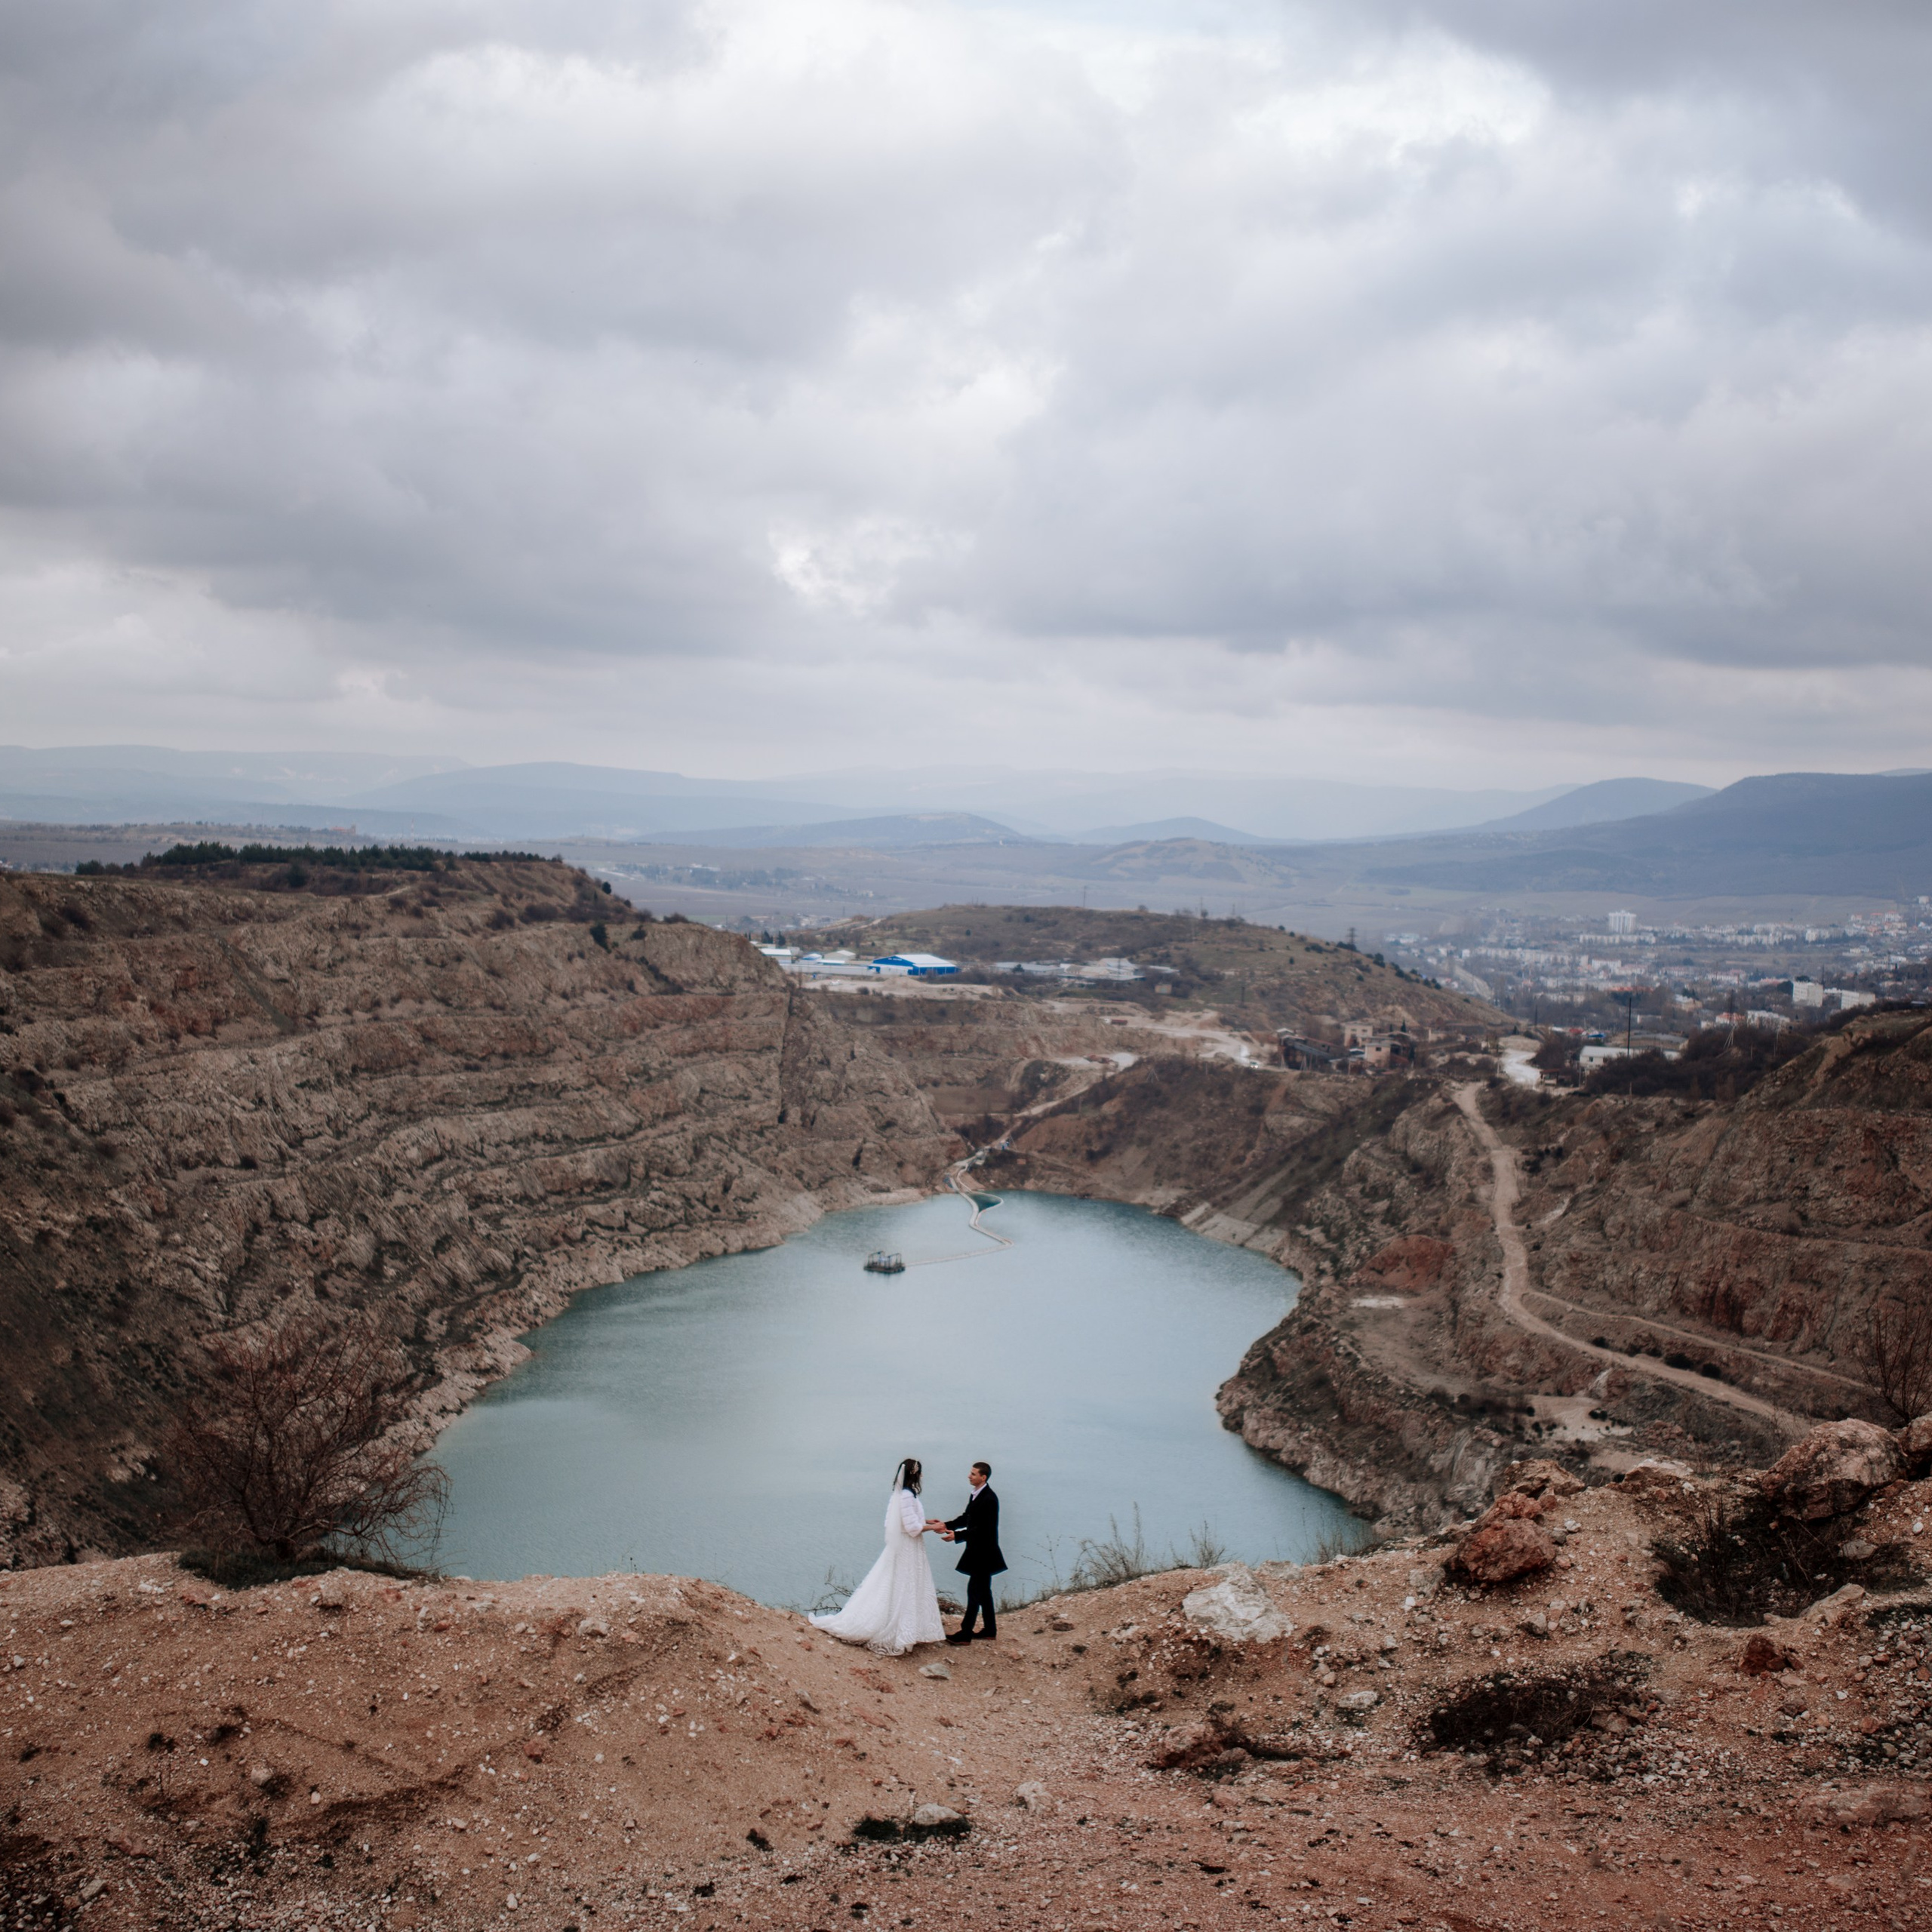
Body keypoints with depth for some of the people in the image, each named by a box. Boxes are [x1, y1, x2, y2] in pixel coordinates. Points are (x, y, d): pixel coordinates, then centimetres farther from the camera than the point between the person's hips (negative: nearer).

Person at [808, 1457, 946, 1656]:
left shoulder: (900, 1493, 7)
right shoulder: (907, 1496, -22)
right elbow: (913, 1527, -23)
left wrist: (926, 1521, 14)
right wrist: (932, 1527, -10)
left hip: (900, 1548, 9)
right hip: (907, 1551, -9)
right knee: (902, 1592, -2)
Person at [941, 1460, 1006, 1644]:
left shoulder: (989, 1499, -21)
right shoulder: (975, 1494, 7)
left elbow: (983, 1528, -24)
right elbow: (967, 1518, 14)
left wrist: (957, 1536, -25)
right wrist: (947, 1525, 2)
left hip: (983, 1553, -10)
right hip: (977, 1552, 10)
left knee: (976, 1591, -5)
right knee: (982, 1591, 16)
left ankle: (965, 1633, -1)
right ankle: (989, 1630, 25)